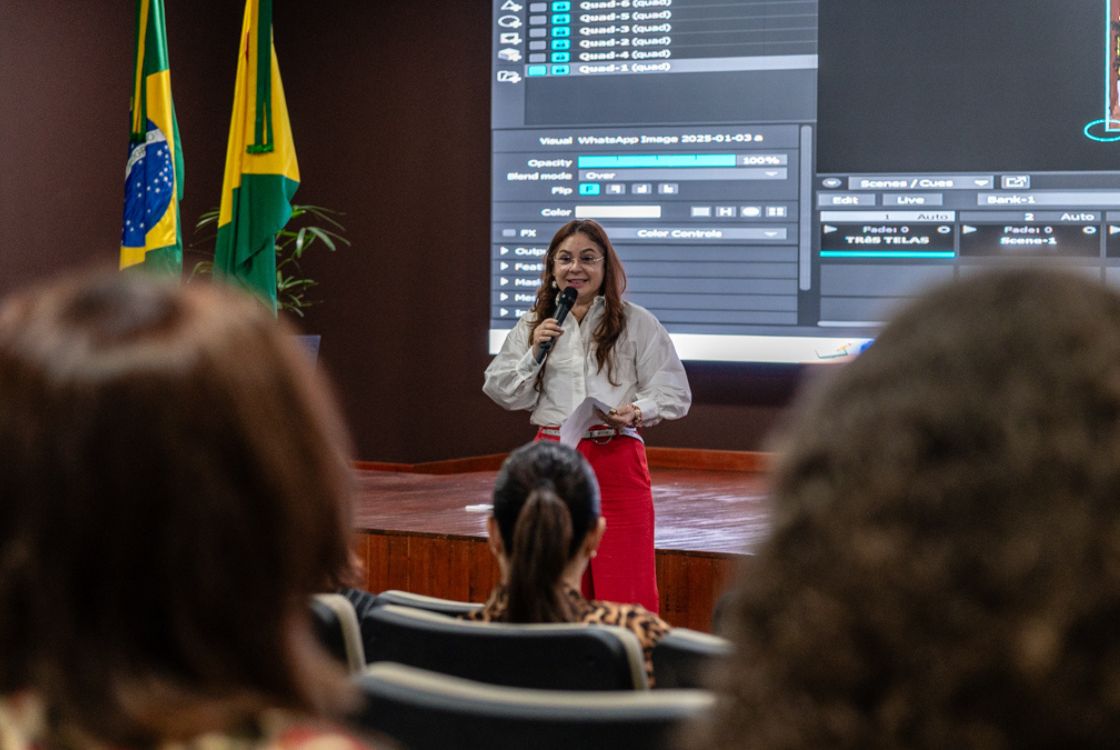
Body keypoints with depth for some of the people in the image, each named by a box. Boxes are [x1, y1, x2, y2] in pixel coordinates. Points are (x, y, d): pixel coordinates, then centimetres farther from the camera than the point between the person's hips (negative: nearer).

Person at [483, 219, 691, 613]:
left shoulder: (637, 323, 3)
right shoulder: (533, 325, 11)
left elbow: (674, 393, 1)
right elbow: (503, 392, 10)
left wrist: (637, 412, -17)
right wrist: (534, 353, -4)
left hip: (616, 458, -3)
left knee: (625, 581, -7)